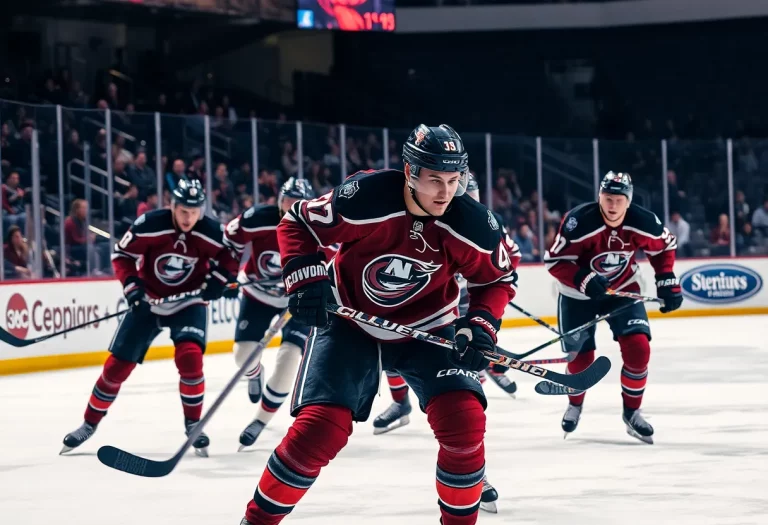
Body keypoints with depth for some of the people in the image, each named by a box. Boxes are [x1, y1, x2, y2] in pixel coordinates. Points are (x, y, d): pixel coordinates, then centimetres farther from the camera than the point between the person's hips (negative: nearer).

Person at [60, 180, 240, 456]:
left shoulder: (211, 233, -17)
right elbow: (122, 254, -11)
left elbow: (229, 256, 0)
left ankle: (193, 424, -5)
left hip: (189, 301, 0)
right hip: (148, 300, 0)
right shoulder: (148, 225, -23)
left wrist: (218, 279, -17)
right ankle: (89, 423, 18)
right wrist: (131, 286, -22)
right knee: (118, 364, 2)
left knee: (190, 357, -23)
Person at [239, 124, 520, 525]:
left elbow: (498, 277, 0)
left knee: (464, 420, -16)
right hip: (350, 323, -2)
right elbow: (297, 224, -13)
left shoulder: (472, 224, -19)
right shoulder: (363, 199, -28)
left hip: (426, 328, 2)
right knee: (320, 428, -15)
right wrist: (306, 279, -25)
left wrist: (482, 323, -14)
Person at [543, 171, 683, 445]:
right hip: (578, 294, -2)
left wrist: (667, 281, -4)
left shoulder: (642, 222, -20)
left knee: (638, 348, -14)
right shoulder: (579, 222, -31)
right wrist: (584, 279, -37)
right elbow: (554, 261, -25)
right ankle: (575, 405, 36)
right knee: (581, 357, 4)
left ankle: (632, 411, 5)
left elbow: (664, 245, 2)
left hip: (622, 289, 2)